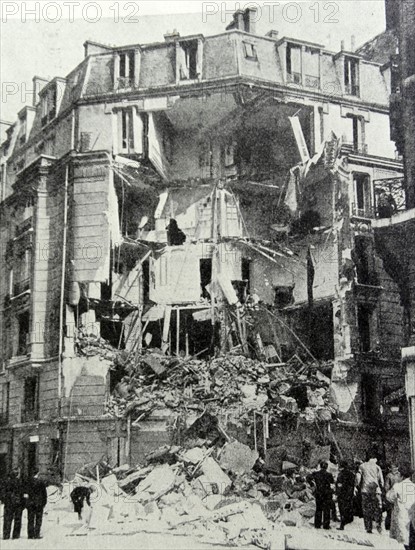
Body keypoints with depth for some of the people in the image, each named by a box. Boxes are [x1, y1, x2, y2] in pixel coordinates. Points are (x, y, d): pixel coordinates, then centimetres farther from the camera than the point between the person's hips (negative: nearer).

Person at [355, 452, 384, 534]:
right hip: (376, 489, -1)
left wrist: (356, 486, 9)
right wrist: (381, 488, 13)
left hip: (365, 489, 1)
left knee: (366, 509, 5)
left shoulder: (362, 466, 8)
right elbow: (381, 480, 5)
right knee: (377, 508, 3)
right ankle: (378, 523, -18)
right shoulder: (377, 467, 7)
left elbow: (358, 477, 3)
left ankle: (368, 528, 1)